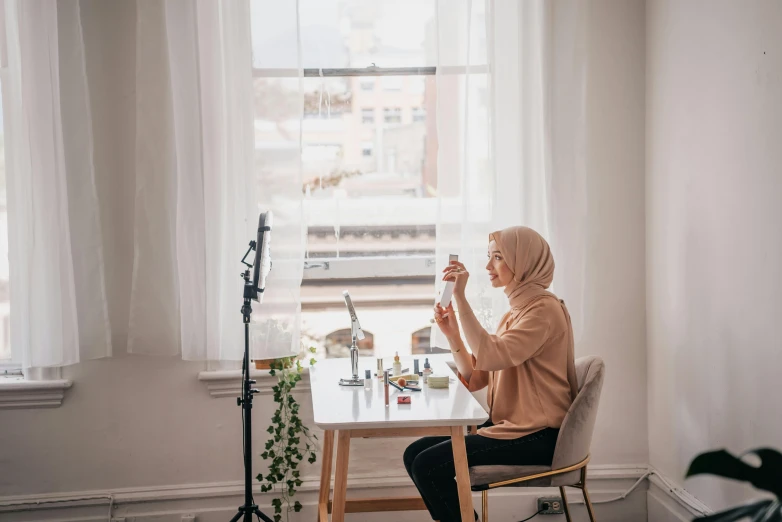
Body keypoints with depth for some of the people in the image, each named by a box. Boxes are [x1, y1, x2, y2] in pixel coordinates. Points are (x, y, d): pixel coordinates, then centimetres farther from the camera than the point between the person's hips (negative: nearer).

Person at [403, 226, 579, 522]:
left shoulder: (544, 309, -13)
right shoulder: (514, 312, 15)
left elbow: (490, 356, -29)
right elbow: (475, 379, 11)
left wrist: (460, 297, -26)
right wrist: (452, 334, -3)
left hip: (536, 438, -9)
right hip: (509, 428, 9)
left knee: (428, 464, -17)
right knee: (415, 453, 3)